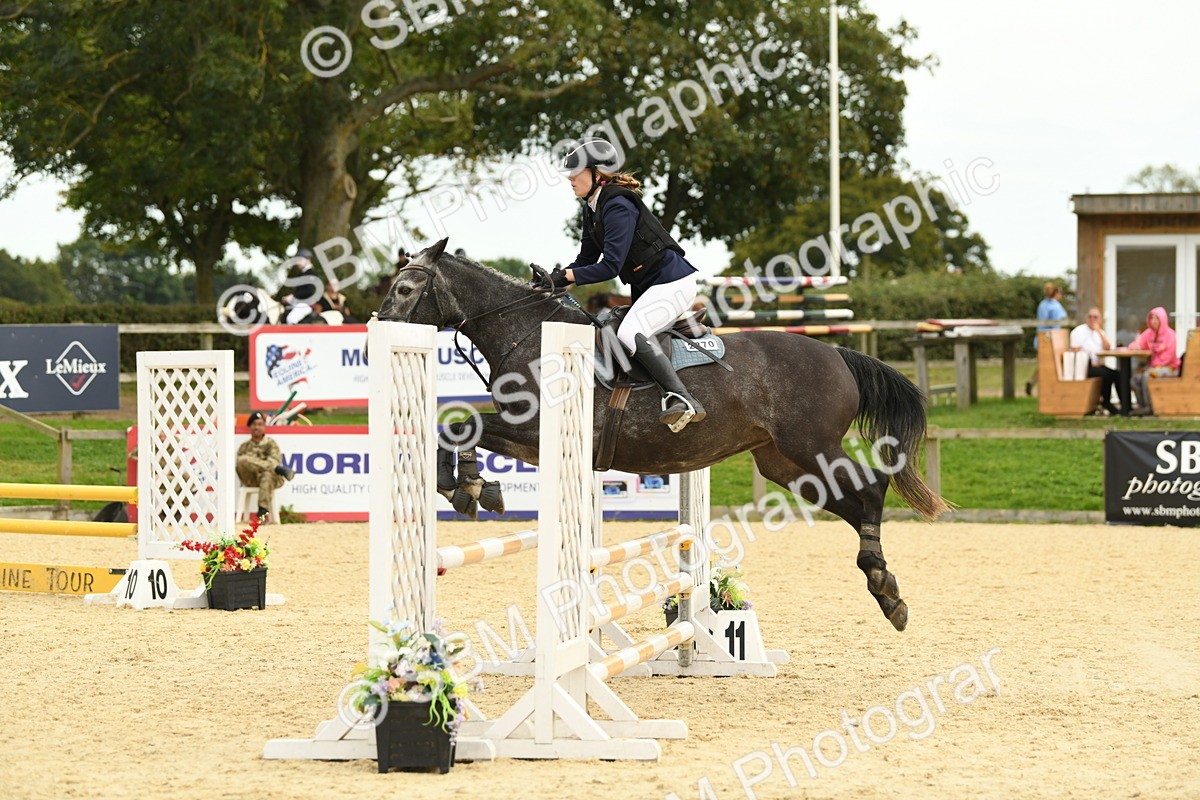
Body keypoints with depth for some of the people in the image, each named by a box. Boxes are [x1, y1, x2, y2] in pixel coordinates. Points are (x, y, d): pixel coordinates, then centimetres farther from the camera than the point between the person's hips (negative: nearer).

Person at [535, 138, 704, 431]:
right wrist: (557, 279, -2)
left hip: (672, 281, -11)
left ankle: (682, 399, -35)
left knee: (630, 333, -30)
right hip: (646, 287, 11)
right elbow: (587, 259, 14)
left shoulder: (618, 206, -20)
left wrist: (565, 276, -24)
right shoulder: (591, 209, 10)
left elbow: (610, 266, -25)